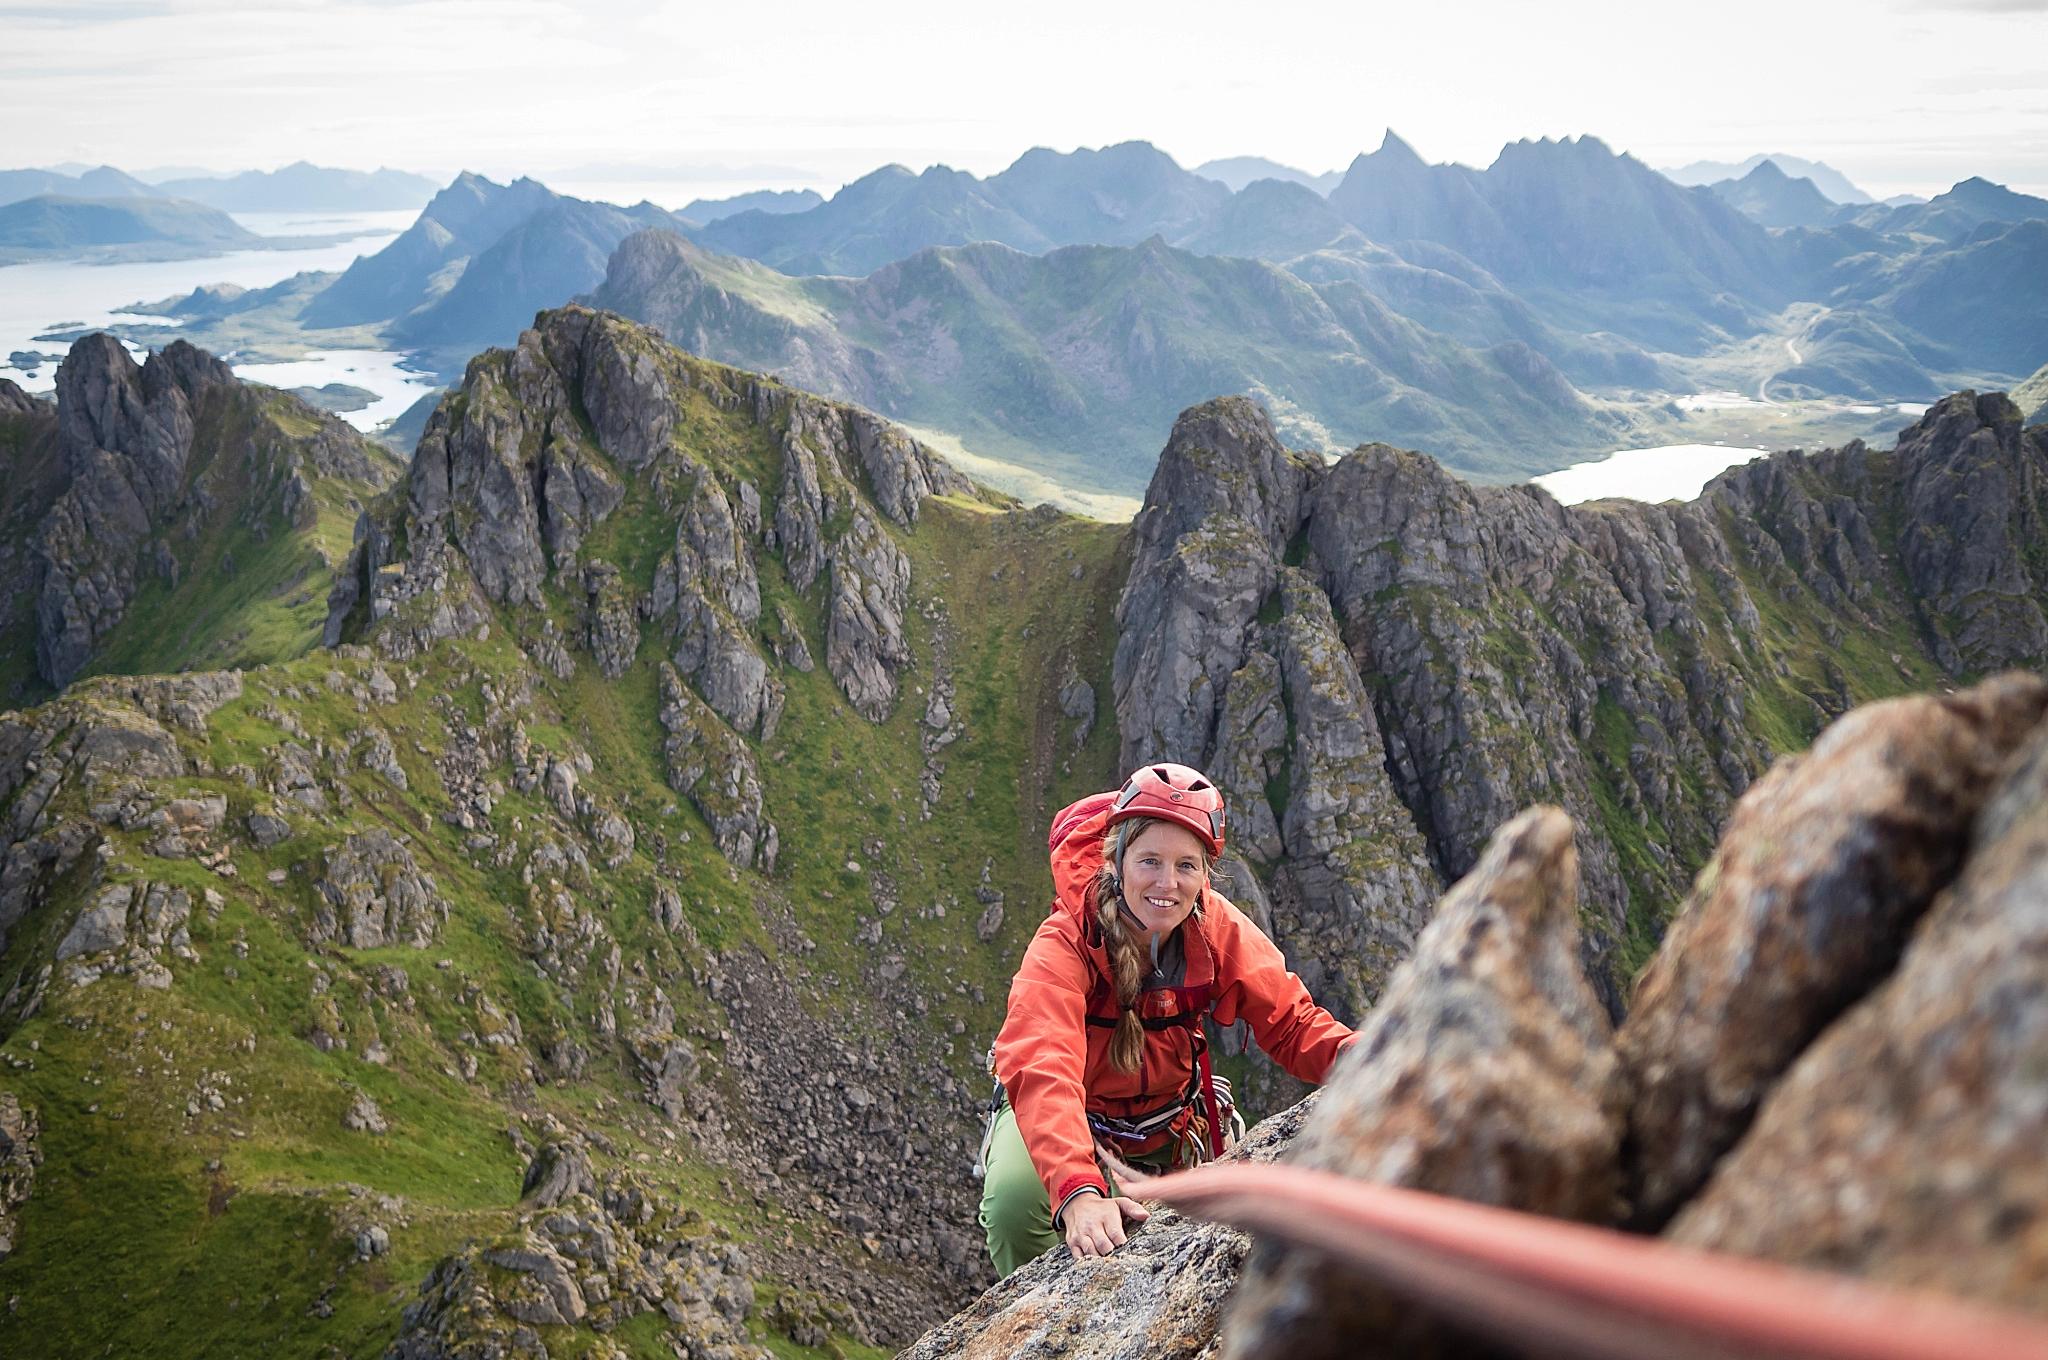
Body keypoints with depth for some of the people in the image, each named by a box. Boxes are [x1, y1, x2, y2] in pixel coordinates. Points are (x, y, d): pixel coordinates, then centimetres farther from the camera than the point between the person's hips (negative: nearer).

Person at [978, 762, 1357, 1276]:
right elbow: (1043, 1074, -47)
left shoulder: (1218, 930, -20)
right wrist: (1079, 1193, -63)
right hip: (1068, 1119, -4)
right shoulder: (1064, 946, -33)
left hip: (1165, 1124, 4)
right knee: (1015, 1197, -31)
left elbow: (1291, 1021, -14)